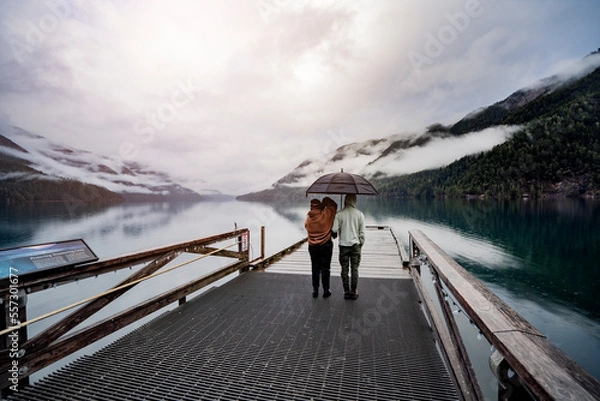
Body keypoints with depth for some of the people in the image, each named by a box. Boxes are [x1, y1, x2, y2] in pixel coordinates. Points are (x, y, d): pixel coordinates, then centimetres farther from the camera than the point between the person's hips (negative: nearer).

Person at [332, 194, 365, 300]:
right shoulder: (360, 214, -4)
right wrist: (361, 244, 10)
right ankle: (354, 291, 12)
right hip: (355, 244, 1)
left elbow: (334, 229, -12)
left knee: (344, 269, 8)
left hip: (343, 244, 0)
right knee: (354, 269, 8)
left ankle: (346, 291, 14)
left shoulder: (339, 214, -7)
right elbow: (362, 232, -1)